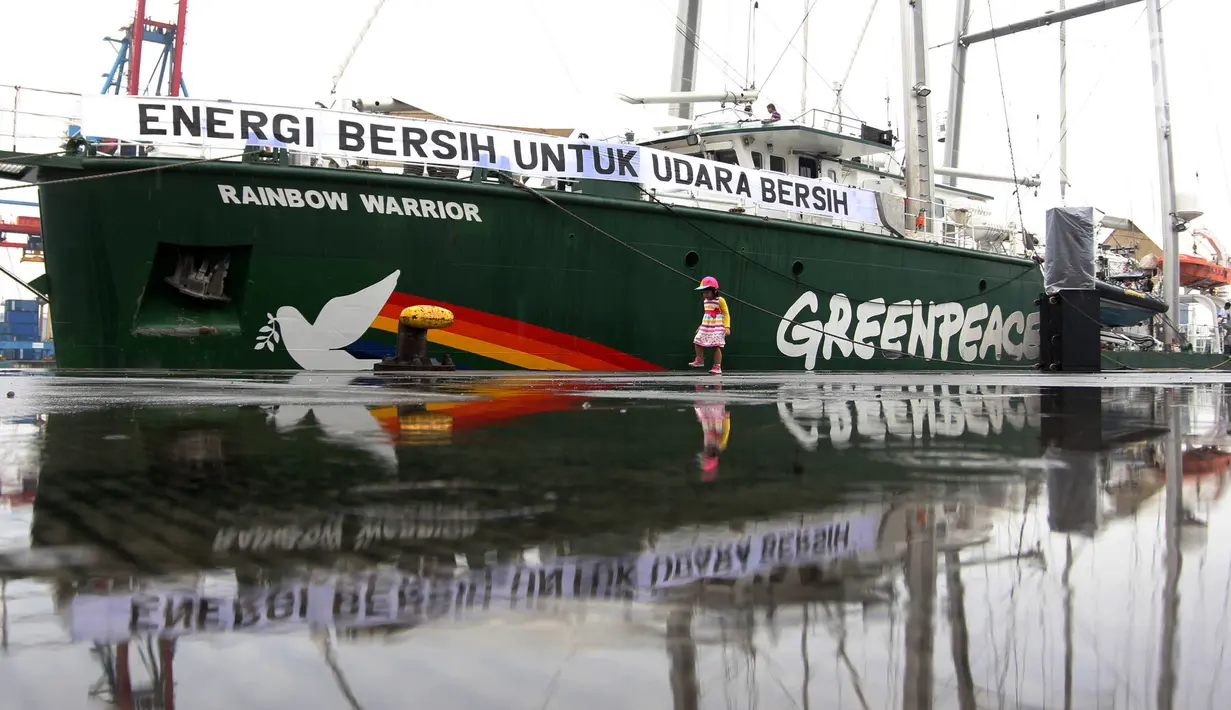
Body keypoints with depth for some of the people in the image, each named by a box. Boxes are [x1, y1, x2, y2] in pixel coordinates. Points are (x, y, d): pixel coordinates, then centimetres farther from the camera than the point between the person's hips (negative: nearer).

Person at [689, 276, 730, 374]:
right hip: (706, 327, 7)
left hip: (717, 328, -7)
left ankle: (717, 367, -4)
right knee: (697, 342, 4)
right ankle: (700, 360, 21)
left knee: (716, 346, -9)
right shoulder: (705, 301, 12)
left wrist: (727, 327, -17)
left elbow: (726, 314, -9)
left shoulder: (720, 300, -9)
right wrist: (701, 326, 26)